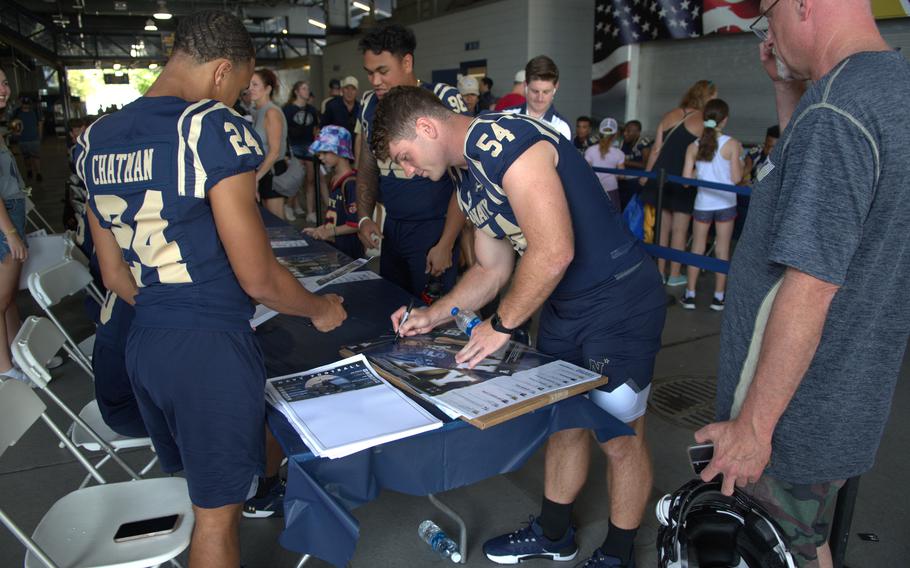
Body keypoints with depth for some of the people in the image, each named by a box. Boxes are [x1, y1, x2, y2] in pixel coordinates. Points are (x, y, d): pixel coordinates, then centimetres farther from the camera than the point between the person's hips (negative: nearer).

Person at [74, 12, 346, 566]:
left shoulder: (96, 140, 7)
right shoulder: (214, 129, -16)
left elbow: (115, 275, 13)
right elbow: (258, 278, -17)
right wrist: (320, 309, 1)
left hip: (144, 341, 8)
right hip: (212, 349, -7)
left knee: (199, 486, 26)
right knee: (217, 512, 11)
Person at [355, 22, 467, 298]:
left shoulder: (443, 100, -12)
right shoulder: (370, 104, 6)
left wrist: (446, 244, -16)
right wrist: (364, 217, 2)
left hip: (433, 228, -5)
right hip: (391, 228, 6)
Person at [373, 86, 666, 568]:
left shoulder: (505, 141, -22)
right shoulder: (468, 183, 9)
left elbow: (553, 252, -29)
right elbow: (492, 269, 17)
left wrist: (502, 325, -17)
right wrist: (433, 316, 9)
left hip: (620, 301, -9)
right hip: (562, 306, 9)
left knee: (620, 438, 6)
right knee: (562, 421, 20)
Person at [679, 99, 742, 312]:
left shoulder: (694, 146, -3)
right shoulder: (732, 144, -9)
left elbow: (686, 179, -4)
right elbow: (736, 178, -10)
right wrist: (739, 157, 4)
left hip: (702, 203, 2)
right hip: (725, 204, -2)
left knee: (697, 249, 11)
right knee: (722, 250, 7)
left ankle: (689, 295, 14)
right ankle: (718, 297, 12)